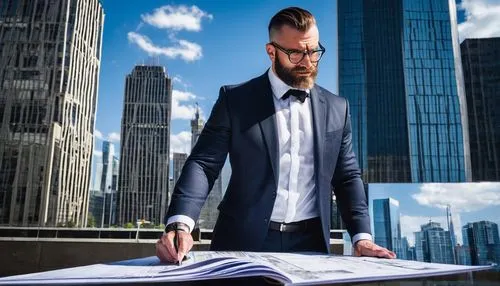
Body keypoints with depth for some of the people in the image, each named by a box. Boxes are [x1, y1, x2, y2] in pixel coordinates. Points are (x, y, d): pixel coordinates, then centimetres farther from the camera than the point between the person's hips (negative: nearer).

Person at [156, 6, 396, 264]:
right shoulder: (235, 99, -2)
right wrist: (180, 224, -23)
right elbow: (203, 163, -8)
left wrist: (362, 236, -3)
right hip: (243, 242, -2)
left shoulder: (336, 109, 7)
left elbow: (347, 177, 10)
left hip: (310, 244, 3)